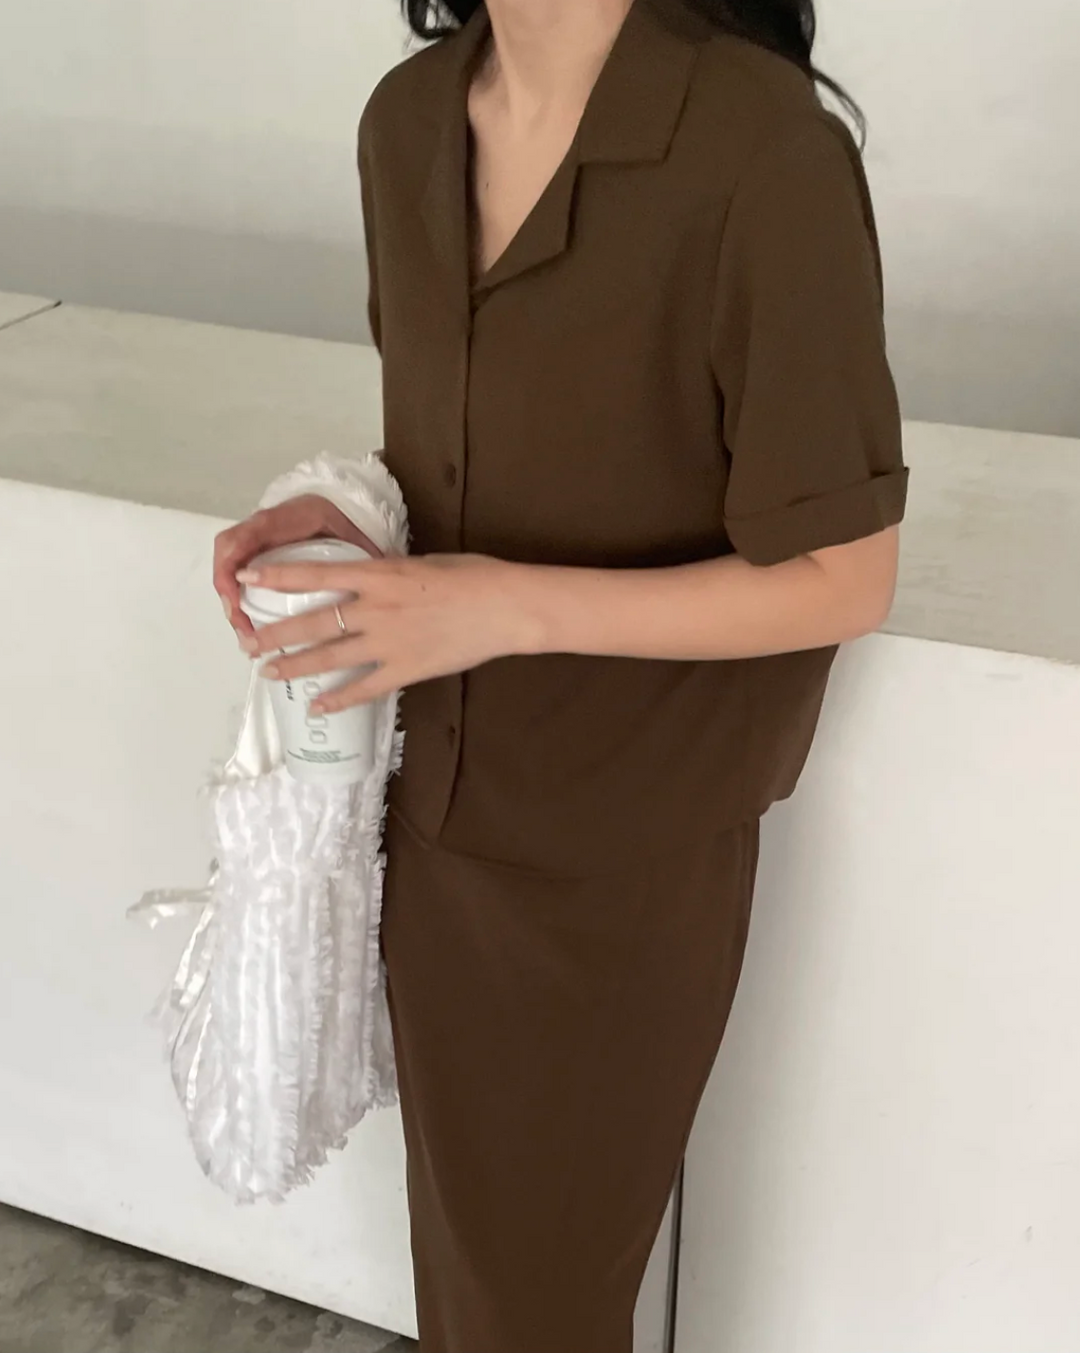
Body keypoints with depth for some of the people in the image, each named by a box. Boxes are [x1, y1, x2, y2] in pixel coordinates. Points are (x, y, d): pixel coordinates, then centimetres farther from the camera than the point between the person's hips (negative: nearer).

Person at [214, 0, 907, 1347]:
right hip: (441, 802, 6)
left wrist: (508, 606, -25)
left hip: (628, 842, -5)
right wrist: (349, 517, -8)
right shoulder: (406, 119, -1)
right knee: (459, 1243, 23)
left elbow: (841, 581, -18)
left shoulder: (761, 151, -23)